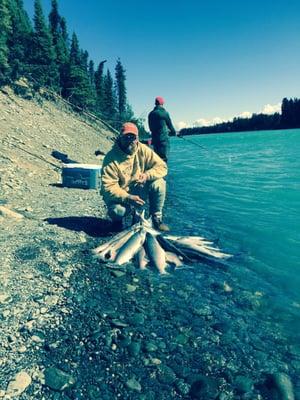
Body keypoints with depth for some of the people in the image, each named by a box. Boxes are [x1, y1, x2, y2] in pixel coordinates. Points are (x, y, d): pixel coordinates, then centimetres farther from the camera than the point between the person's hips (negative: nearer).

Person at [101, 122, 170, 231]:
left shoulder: (143, 150, -9)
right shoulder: (111, 158, -20)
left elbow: (162, 167, -9)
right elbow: (108, 187, -24)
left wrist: (147, 175, -28)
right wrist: (128, 198, -38)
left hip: (139, 191, 4)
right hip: (120, 195, -3)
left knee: (158, 183, -22)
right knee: (117, 210, -36)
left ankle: (156, 218, -2)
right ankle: (118, 220, 5)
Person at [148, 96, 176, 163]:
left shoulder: (151, 114, 8)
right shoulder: (164, 113, -7)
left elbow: (151, 128, 14)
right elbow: (170, 125, 3)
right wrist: (174, 132, 20)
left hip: (154, 139, 6)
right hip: (164, 138, -6)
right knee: (164, 158, -6)